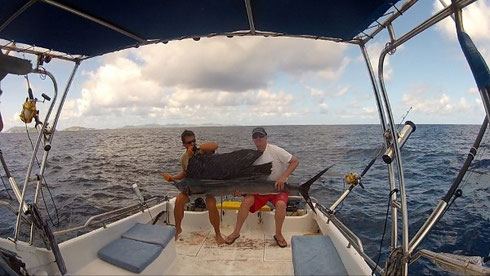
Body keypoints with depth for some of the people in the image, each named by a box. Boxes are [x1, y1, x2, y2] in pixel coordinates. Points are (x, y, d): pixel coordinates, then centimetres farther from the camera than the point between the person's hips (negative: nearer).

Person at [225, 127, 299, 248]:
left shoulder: (275, 151, -17)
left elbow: (295, 161, -17)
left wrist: (283, 177, -27)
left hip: (279, 188, -3)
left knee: (281, 204, -31)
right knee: (247, 201, -19)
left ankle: (278, 234, -5)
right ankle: (236, 232, -1)